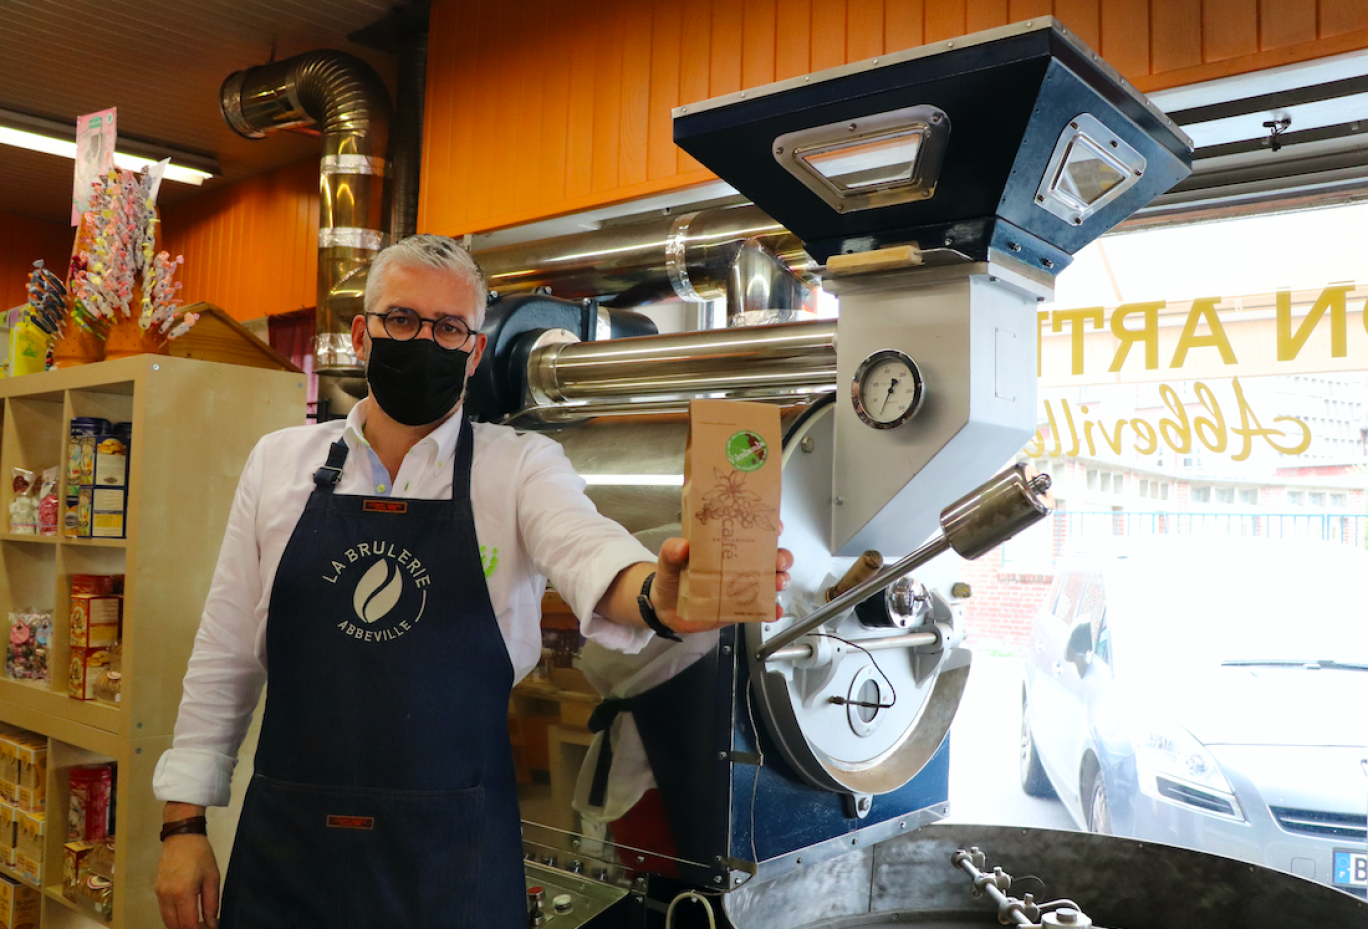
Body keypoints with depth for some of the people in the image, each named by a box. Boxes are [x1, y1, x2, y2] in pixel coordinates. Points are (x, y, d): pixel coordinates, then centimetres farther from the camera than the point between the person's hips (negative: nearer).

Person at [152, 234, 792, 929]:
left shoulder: (521, 467, -4)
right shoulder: (279, 463, 4)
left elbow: (585, 549, -26)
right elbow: (225, 655, 7)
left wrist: (656, 596, -48)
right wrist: (183, 822, 5)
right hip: (286, 839, 2)